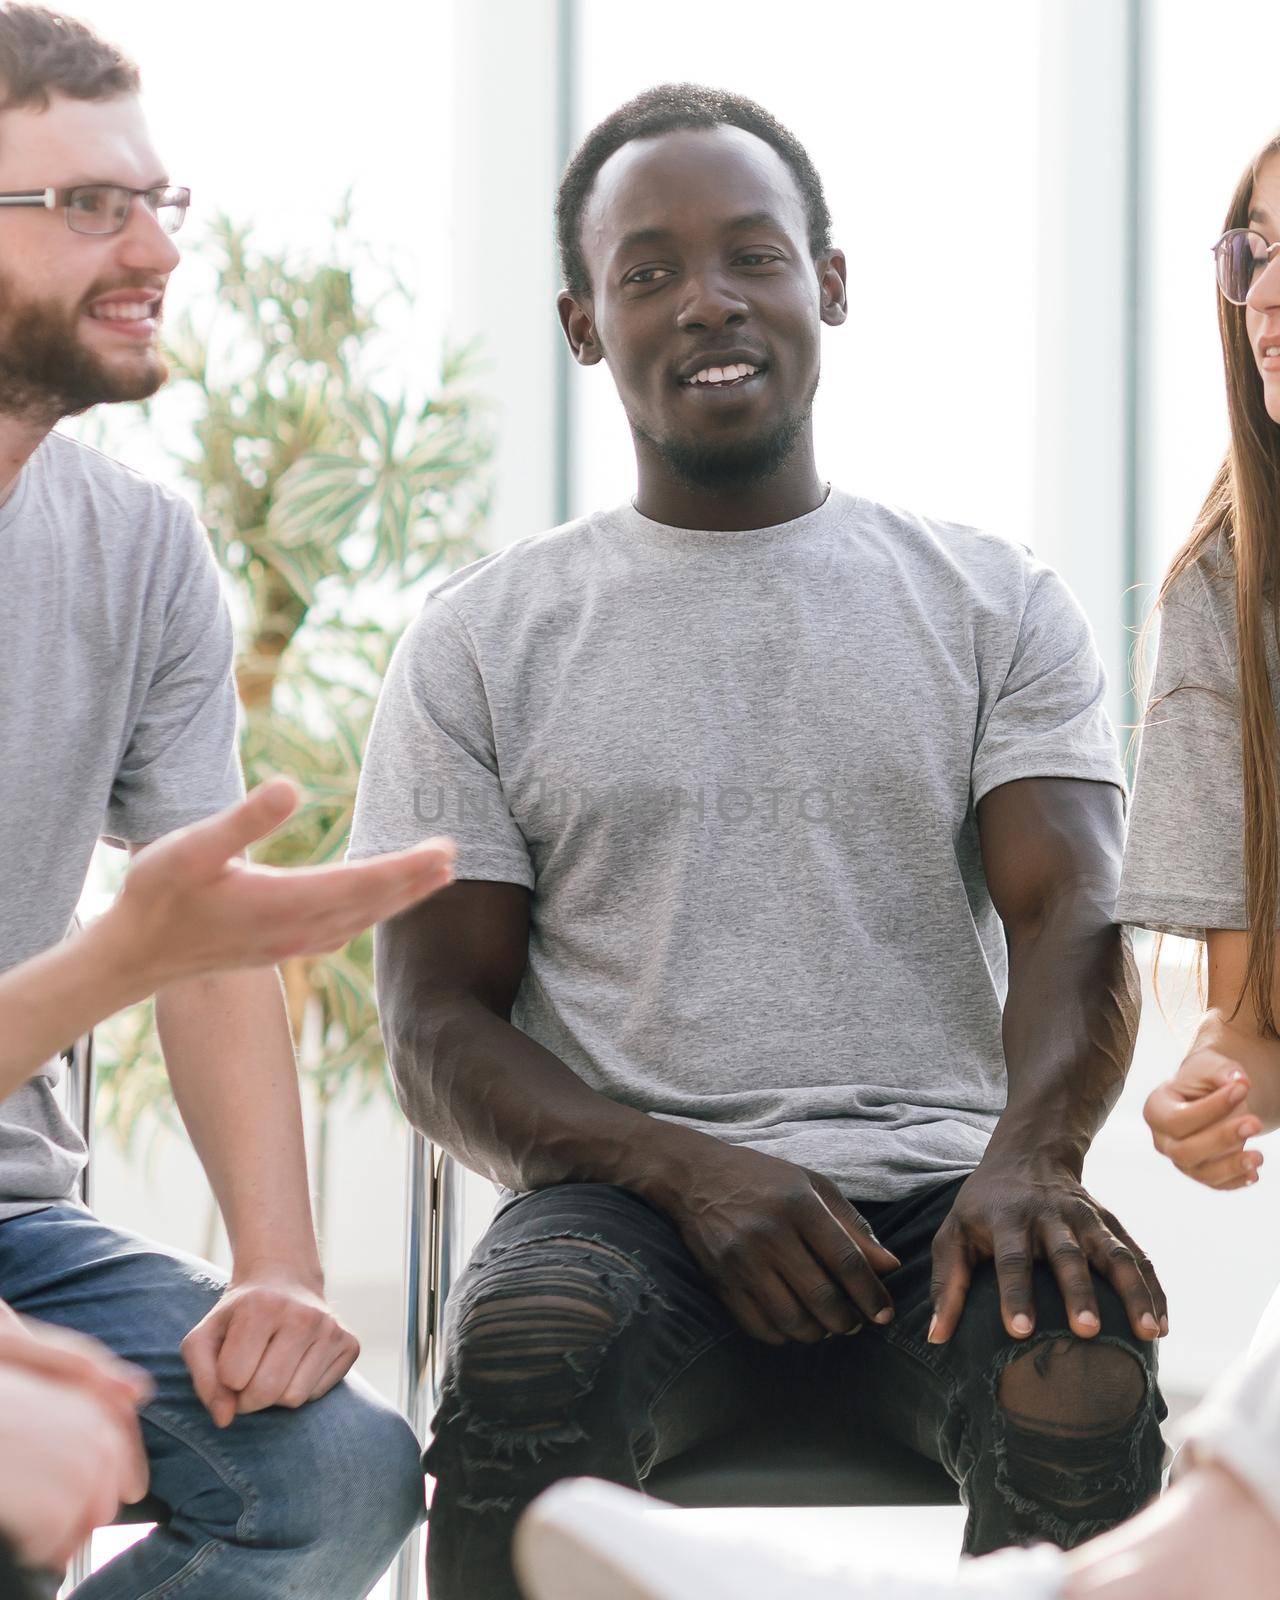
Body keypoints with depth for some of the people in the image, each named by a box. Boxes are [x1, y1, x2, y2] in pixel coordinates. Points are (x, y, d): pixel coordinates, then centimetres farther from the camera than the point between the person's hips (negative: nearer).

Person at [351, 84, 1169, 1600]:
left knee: (1086, 1391, -34)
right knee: (523, 1370, -36)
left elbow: (1070, 918, 0)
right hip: (630, 1193, 0)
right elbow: (437, 1029, 7)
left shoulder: (995, 604, 15)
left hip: (932, 1186, 1)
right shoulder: (482, 638, 13)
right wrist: (692, 1173, -13)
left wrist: (1030, 1155, -23)